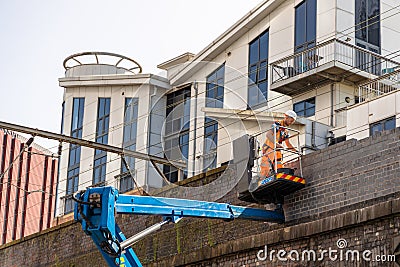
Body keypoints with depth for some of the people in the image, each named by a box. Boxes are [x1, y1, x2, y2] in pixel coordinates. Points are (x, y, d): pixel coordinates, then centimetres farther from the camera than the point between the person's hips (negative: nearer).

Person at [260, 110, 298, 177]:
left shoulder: (286, 131, 18)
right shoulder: (277, 124, -9)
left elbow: (288, 143, 25)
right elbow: (268, 134, -24)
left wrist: (296, 151, 13)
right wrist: (276, 144, -37)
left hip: (277, 151, 9)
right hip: (269, 149, -9)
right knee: (266, 170, -16)